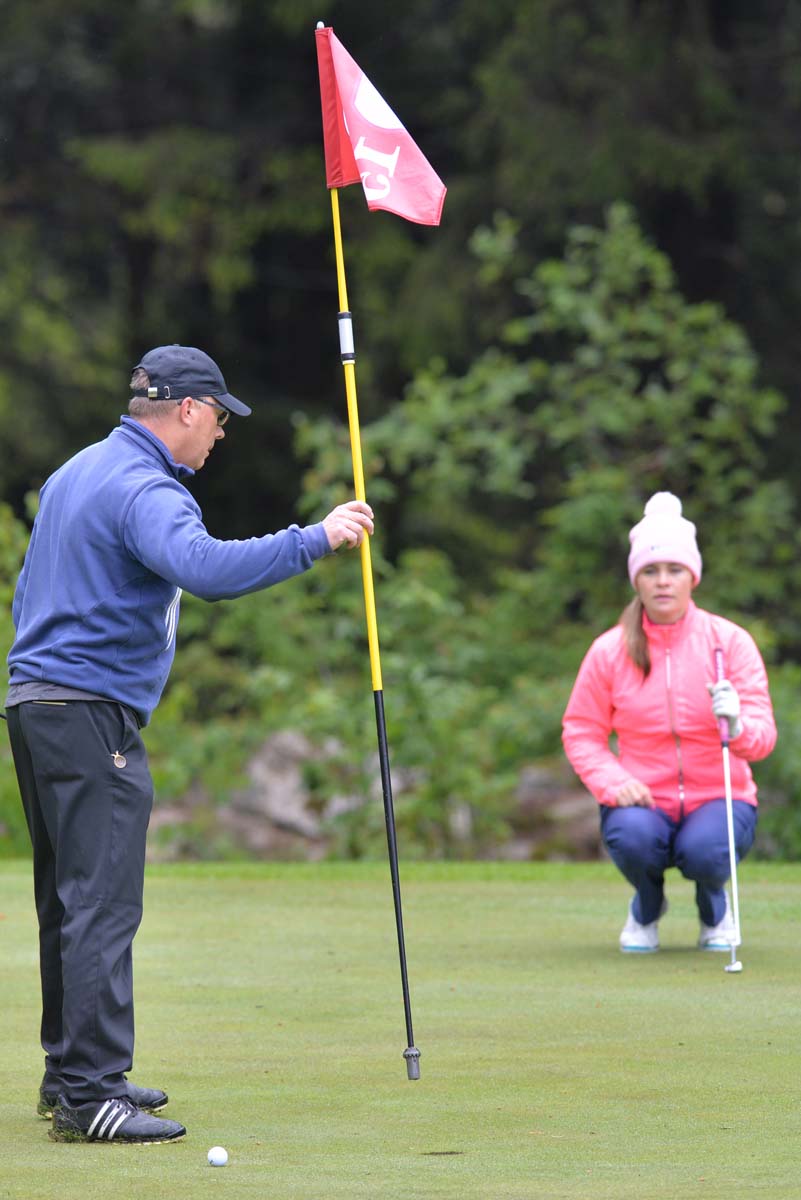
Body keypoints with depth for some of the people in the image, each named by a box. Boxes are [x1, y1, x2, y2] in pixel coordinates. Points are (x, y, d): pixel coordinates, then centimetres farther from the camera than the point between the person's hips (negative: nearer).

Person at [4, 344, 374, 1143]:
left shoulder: (75, 473, 18)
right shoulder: (144, 489, -15)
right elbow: (206, 568, -35)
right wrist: (315, 540, -33)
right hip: (91, 714, -10)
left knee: (69, 898, 14)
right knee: (103, 904, -11)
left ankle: (71, 1072, 20)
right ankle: (90, 1096, -14)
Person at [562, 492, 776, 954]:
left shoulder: (730, 641, -4)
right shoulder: (610, 650, -1)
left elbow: (763, 735, -9)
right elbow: (581, 731, 3)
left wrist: (738, 727, -34)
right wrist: (614, 782, -16)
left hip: (716, 798, -1)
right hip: (644, 801, 1)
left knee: (704, 849, -35)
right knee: (632, 838, -34)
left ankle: (715, 909, 7)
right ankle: (647, 908, 6)